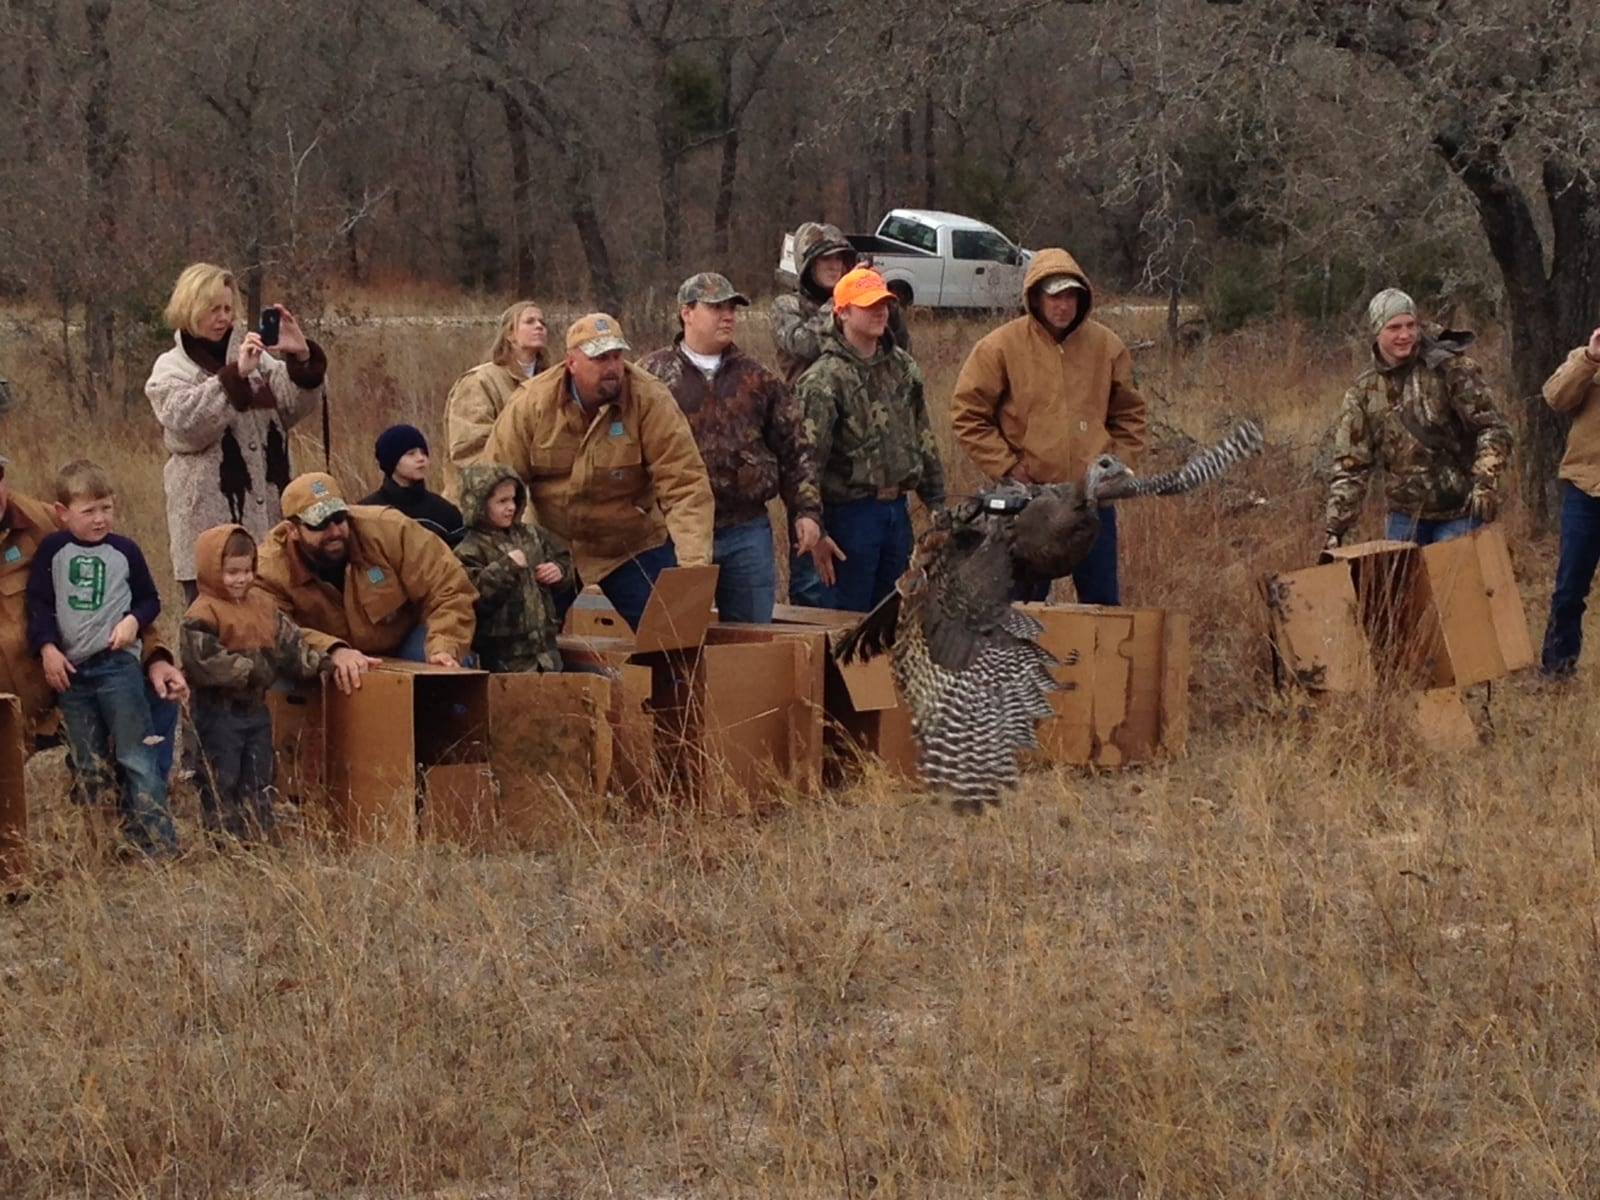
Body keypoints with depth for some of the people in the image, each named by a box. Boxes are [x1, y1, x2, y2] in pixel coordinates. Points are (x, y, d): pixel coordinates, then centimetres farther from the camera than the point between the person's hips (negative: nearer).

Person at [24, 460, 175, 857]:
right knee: (87, 766, 11)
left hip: (117, 664, -2)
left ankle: (157, 843, -5)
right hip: (70, 670, 2)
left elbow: (150, 599, 8)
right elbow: (39, 604, 0)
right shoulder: (52, 550, 0)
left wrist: (134, 620, -11)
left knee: (136, 757, -5)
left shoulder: (124, 551, 0)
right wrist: (47, 647, -12)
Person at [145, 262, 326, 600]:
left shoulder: (255, 357, 14)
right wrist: (236, 375, -25)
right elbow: (187, 423, -16)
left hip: (266, 514, 4)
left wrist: (302, 358, -14)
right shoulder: (170, 369, 3)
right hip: (209, 519, -4)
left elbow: (297, 405, 4)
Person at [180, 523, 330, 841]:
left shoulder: (263, 607, 9)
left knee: (259, 780, 14)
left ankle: (262, 837, 21)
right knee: (221, 781, -1)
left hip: (255, 706, 8)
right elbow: (203, 660, -25)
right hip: (219, 710, -8)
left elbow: (289, 642, 13)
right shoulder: (202, 615, -15)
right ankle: (223, 840, 4)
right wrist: (248, 669, -25)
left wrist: (316, 663, 0)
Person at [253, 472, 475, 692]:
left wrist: (443, 649, -37)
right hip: (330, 673, 0)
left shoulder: (388, 529, -21)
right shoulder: (269, 570, -23)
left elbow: (449, 589, -21)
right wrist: (332, 651, -53)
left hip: (404, 646, 0)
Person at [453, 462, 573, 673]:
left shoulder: (533, 536, 10)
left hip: (544, 639, 7)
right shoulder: (470, 550, -12)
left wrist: (559, 570, 0)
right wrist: (506, 567, -25)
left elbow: (563, 558, 23)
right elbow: (474, 595, -24)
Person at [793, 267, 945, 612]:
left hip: (897, 508, 7)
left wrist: (938, 504, 16)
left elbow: (924, 440, 18)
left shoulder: (902, 367, 10)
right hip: (852, 510, -7)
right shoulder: (824, 379, -12)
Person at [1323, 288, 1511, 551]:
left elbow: (1492, 428, -9)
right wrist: (1335, 528, -3)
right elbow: (1350, 466, 5)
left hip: (1459, 512, -4)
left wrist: (1485, 482, -24)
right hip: (1406, 515, 4)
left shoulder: (1450, 369, -7)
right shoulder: (1364, 393, 4)